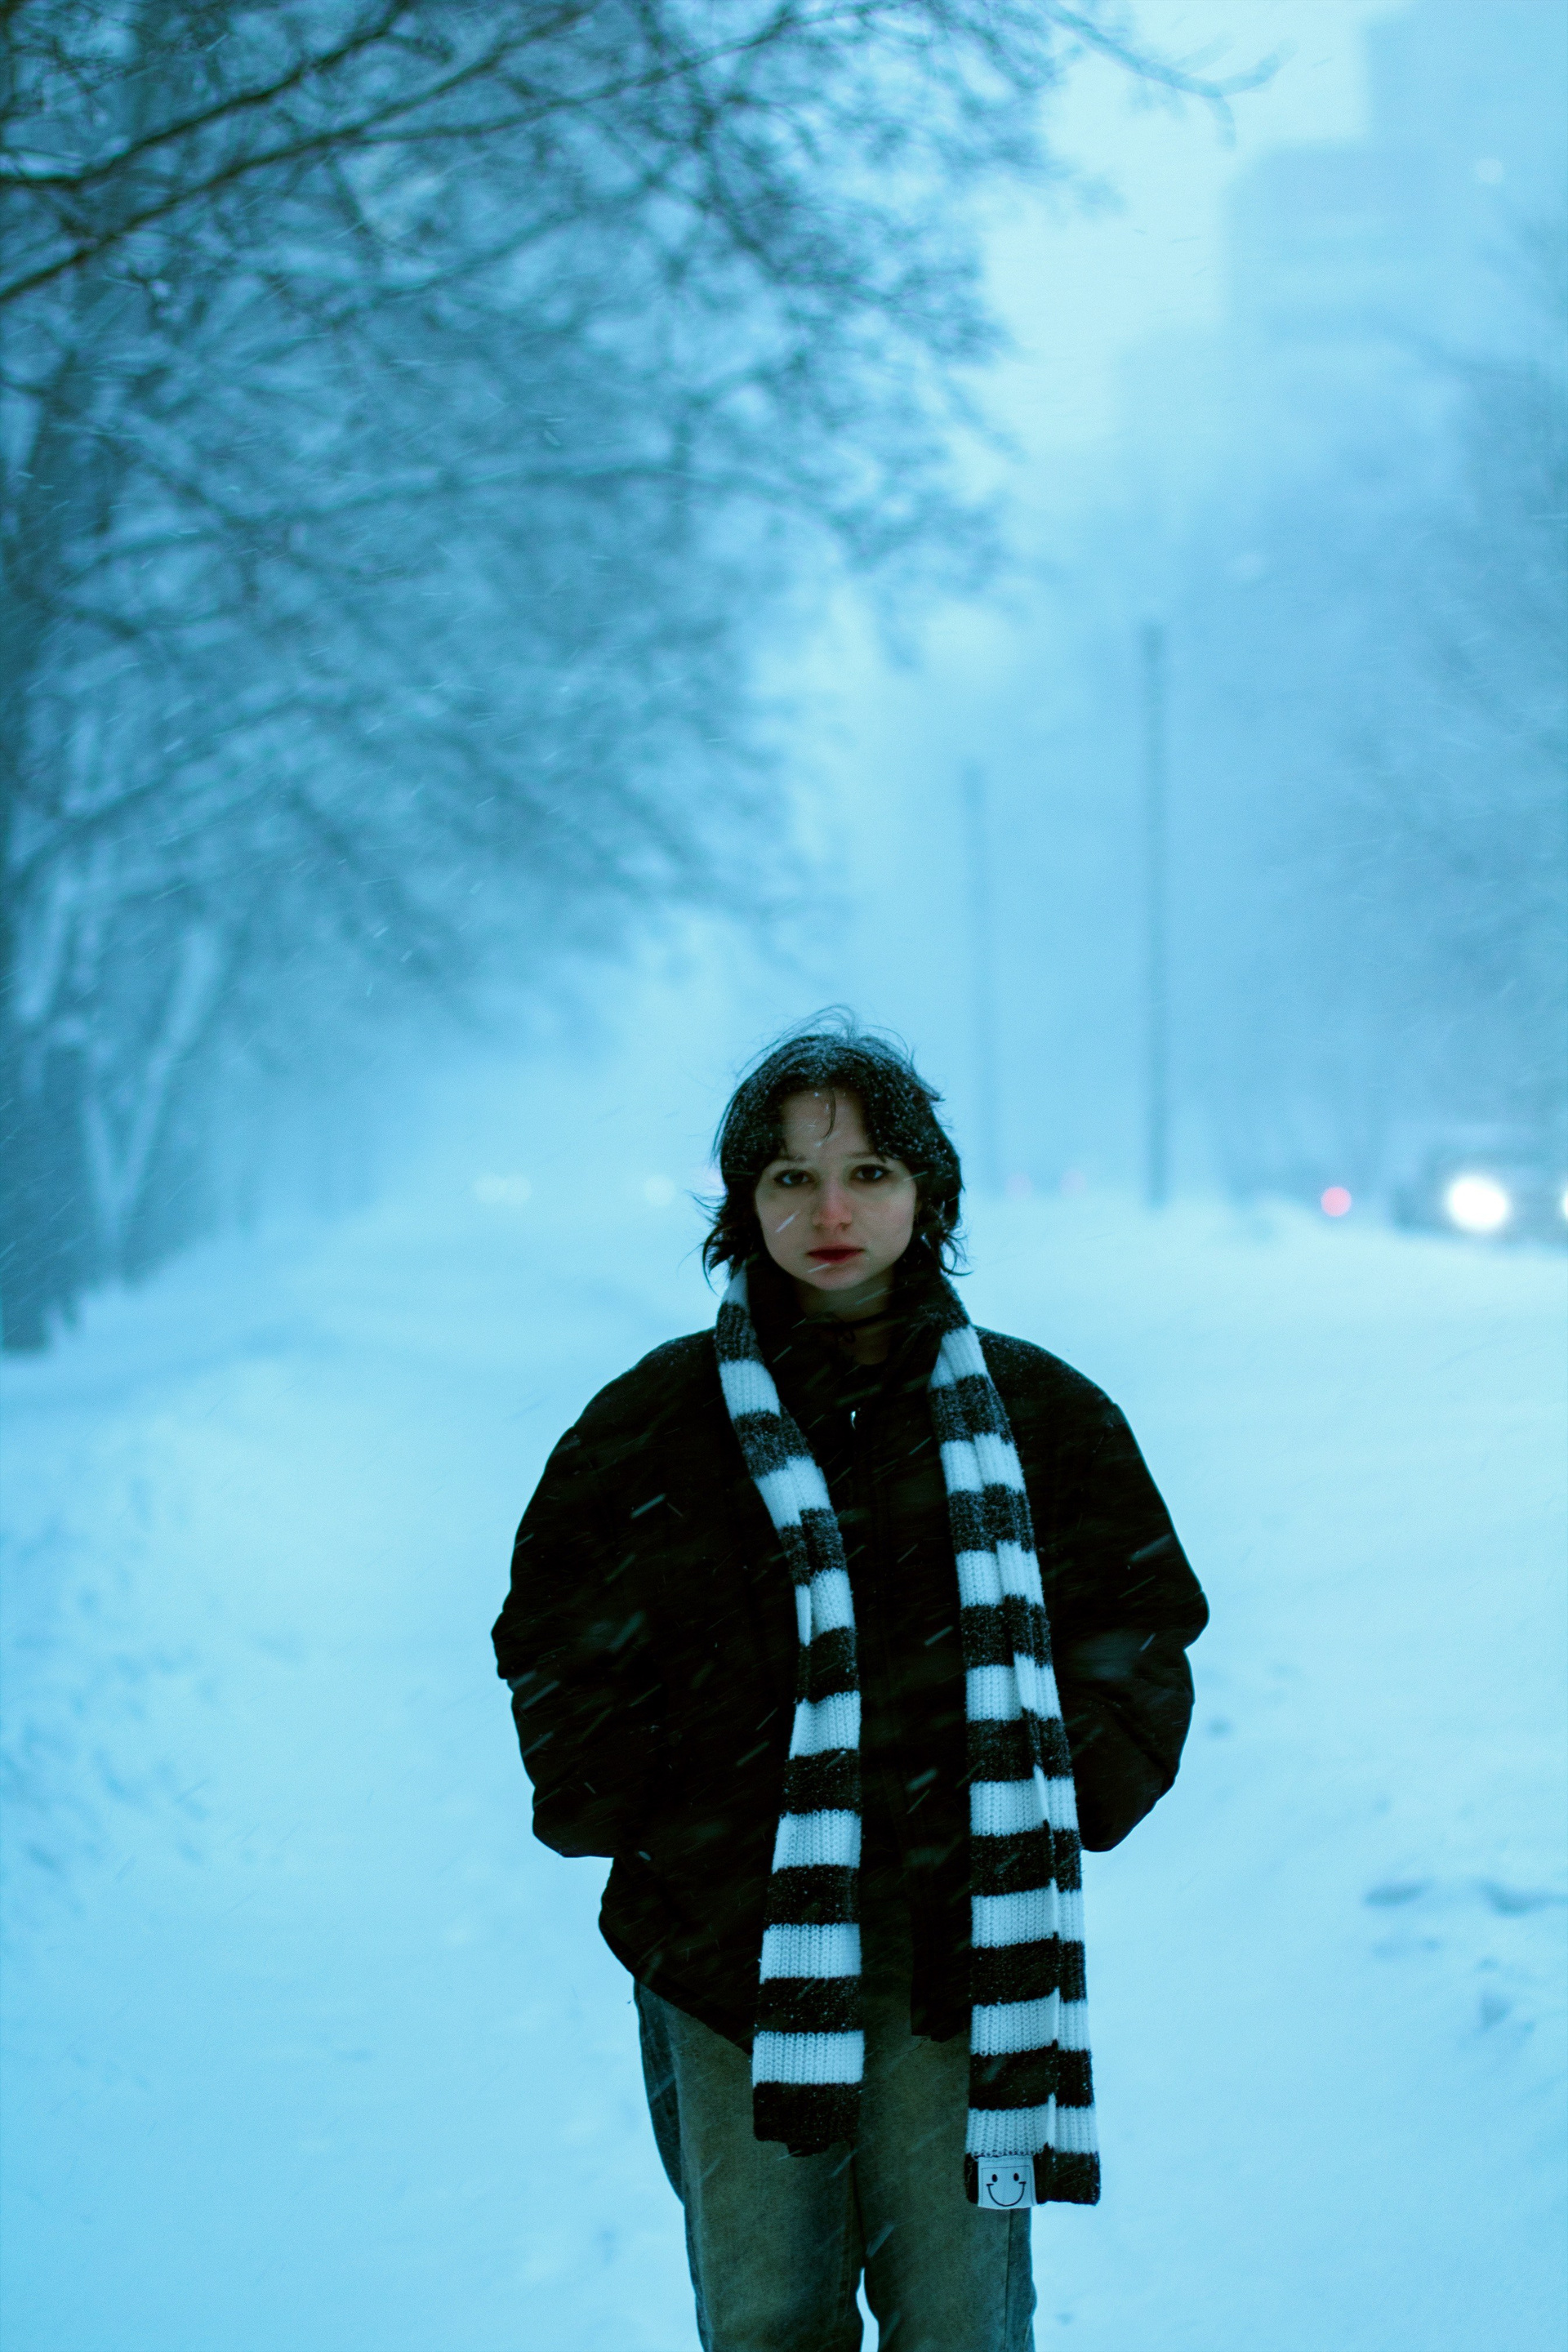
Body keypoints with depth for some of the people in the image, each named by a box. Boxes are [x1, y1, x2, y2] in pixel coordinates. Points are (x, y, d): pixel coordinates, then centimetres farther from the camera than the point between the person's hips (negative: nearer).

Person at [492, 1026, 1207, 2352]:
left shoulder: (1038, 1416, 5)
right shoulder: (659, 1421, 3)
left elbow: (1134, 1645, 13)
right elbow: (560, 1660, 10)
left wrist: (1052, 1821, 1)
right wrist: (646, 1835, 0)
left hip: (965, 1962, 0)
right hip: (733, 1955, 0)